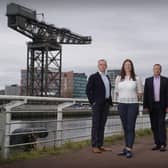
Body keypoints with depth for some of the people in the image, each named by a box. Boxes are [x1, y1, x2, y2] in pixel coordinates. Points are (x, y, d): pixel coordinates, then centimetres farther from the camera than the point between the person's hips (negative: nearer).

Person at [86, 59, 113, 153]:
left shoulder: (107, 77, 17)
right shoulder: (93, 77, -3)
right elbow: (88, 90, -7)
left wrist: (110, 102, 12)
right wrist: (92, 102, -12)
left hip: (106, 104, 6)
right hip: (97, 104, -6)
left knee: (102, 125, 8)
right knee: (96, 125, -4)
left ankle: (100, 145, 13)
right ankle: (94, 146, -1)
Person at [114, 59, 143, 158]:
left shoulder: (137, 78, -1)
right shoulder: (119, 78, 5)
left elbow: (140, 92, 6)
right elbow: (116, 91, 16)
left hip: (133, 105, -3)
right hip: (121, 105, 3)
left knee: (131, 127, -7)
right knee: (125, 127, 9)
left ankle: (129, 150, -7)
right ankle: (127, 148, 16)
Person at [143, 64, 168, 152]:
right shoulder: (148, 80, 7)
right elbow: (145, 94, 5)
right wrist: (145, 106, -1)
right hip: (152, 106, 2)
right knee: (154, 126, 4)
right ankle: (157, 144, 11)